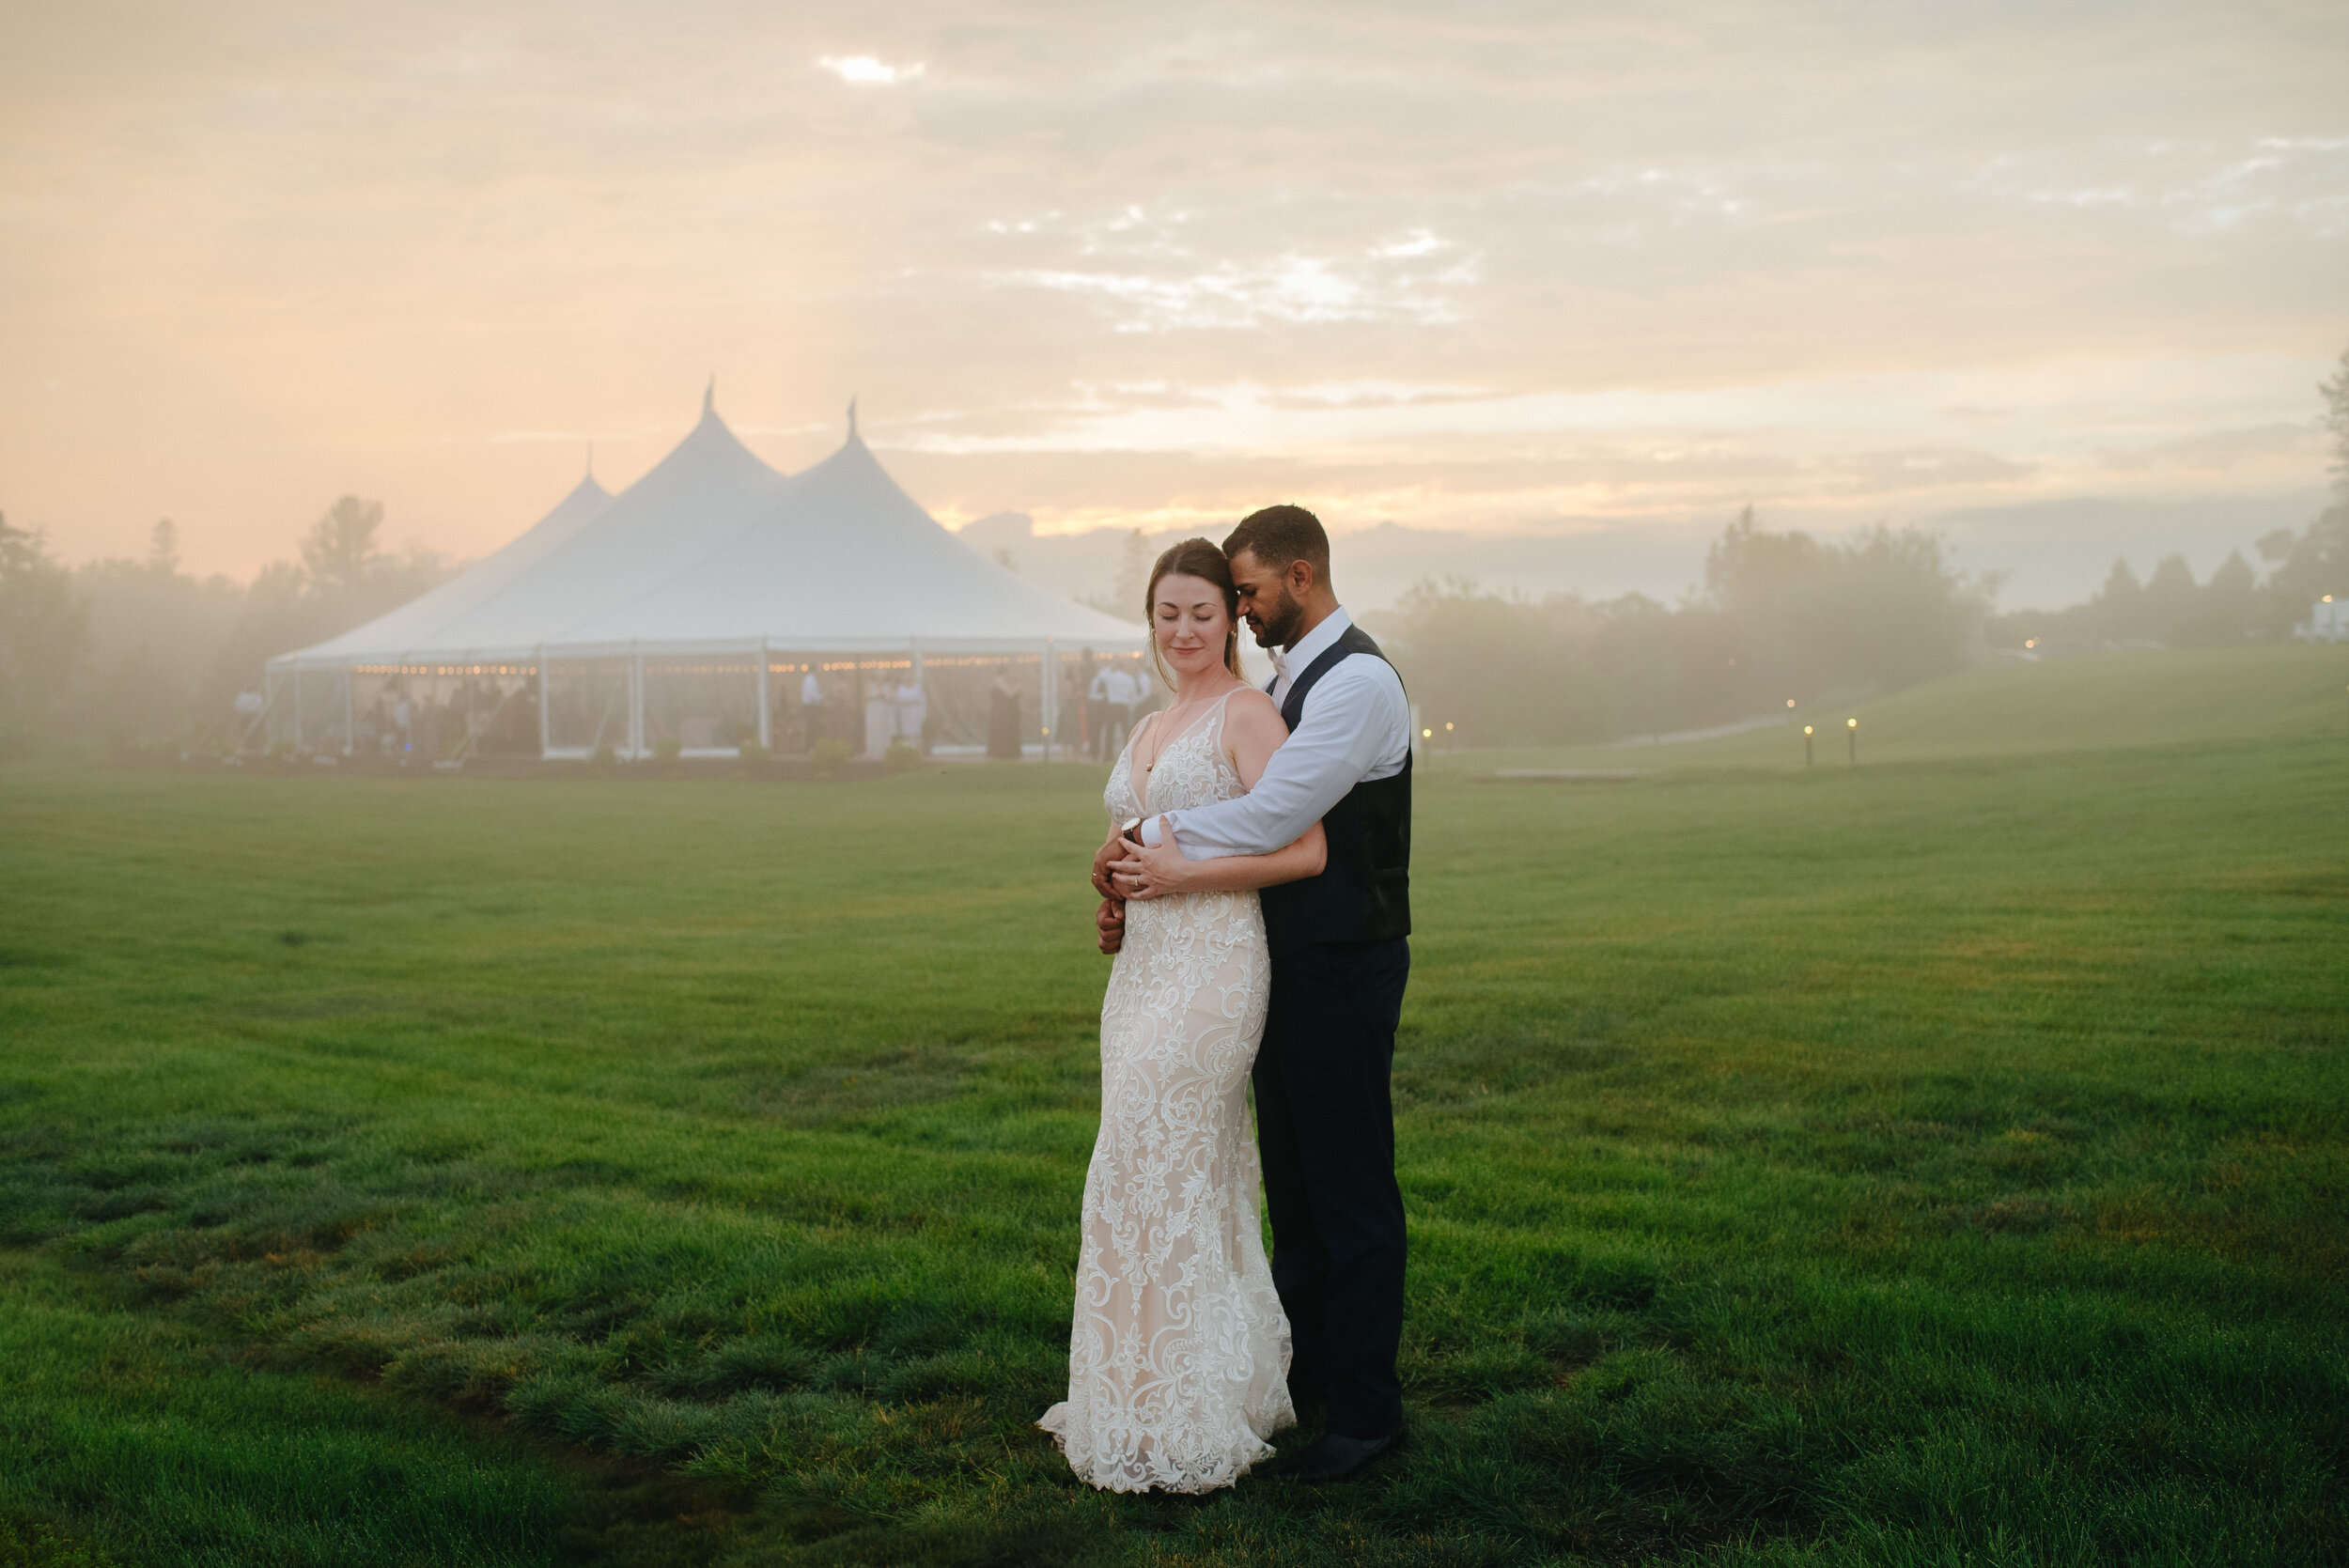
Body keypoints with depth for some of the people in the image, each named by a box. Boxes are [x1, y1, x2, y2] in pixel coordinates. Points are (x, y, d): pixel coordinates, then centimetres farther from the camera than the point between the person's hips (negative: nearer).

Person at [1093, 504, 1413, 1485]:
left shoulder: (1358, 680, -16)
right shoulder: (1285, 680, 14)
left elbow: (1269, 818, -24)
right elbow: (1247, 822, 14)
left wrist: (1140, 845, -14)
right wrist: (1139, 887, 0)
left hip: (1342, 971, -9)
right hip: (1287, 964, 9)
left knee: (1349, 1189, -1)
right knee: (1292, 1178, 18)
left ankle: (1365, 1409, 9)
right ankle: (1304, 1373, 31)